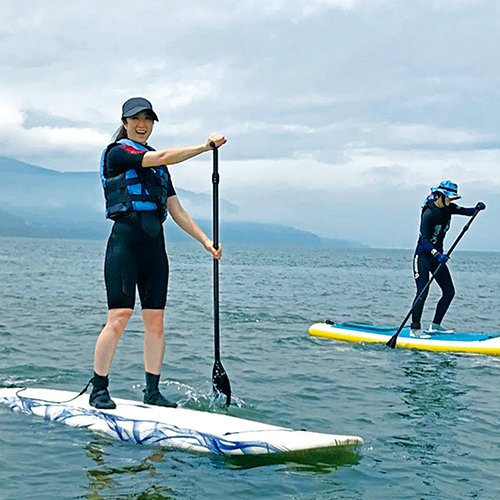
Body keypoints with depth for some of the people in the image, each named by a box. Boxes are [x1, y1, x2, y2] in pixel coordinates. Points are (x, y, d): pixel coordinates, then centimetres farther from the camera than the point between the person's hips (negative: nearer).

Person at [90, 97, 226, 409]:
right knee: (120, 316, -10)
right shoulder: (117, 152, -1)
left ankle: (153, 391, 9)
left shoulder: (159, 168, 20)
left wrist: (205, 240, 8)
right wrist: (206, 146, -15)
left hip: (155, 244, 7)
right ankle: (99, 389, -1)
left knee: (156, 319, 4)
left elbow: (176, 210, 17)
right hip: (126, 240, -6)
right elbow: (162, 157, -15)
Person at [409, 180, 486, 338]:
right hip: (423, 256, -9)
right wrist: (437, 254, -41)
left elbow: (467, 211, 0)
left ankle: (435, 325, 13)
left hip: (437, 255, 9)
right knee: (422, 292, -15)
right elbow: (424, 239, -27)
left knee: (449, 292, 5)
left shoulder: (448, 208, 5)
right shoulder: (429, 213, -20)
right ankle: (414, 329, -11)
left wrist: (477, 208, -22)